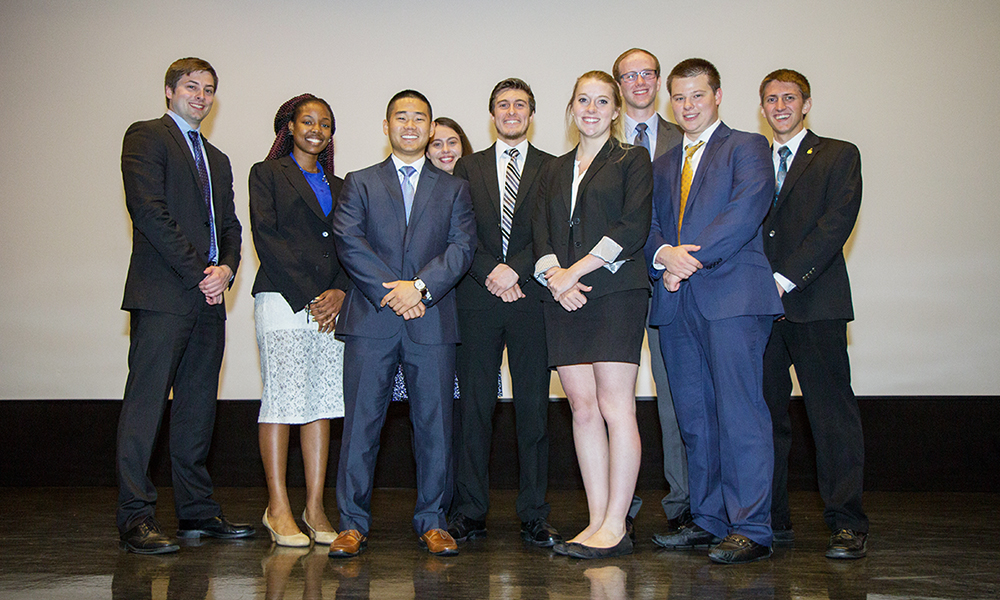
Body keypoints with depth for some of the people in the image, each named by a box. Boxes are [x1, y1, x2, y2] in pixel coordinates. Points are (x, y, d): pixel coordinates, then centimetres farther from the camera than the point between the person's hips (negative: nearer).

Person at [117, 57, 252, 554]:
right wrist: (198, 273, -13)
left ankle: (197, 509, 15)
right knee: (145, 404, -7)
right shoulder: (146, 137, 2)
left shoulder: (217, 159, 25)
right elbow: (149, 211, -11)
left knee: (198, 407, 9)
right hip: (162, 294, -7)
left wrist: (226, 268, -1)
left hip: (209, 298, 7)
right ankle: (136, 518, -4)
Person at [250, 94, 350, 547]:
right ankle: (277, 509, 1)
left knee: (322, 402, 2)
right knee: (281, 399, -6)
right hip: (282, 301, -5)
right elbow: (266, 237, -4)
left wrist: (339, 292, -5)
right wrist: (307, 297, -11)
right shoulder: (267, 174, 8)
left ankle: (315, 509, 6)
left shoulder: (338, 186, 22)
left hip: (330, 305, 5)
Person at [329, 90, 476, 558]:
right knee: (361, 420, 0)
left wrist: (420, 286, -13)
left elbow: (462, 247, 2)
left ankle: (432, 522, 12)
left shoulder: (454, 189, 16)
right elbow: (348, 241, -1)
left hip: (432, 321, 1)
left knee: (434, 422, 2)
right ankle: (353, 522, 9)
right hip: (370, 320, 0)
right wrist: (389, 291, -13)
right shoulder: (359, 183, 13)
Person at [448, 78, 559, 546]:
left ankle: (534, 516, 8)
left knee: (533, 407, 1)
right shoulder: (468, 167, 15)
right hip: (478, 299, 1)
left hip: (531, 297, -1)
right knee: (474, 406, 2)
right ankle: (469, 513, 9)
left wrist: (515, 270, -11)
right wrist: (490, 274, -8)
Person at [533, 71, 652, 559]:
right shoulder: (555, 169, 21)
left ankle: (614, 527, -4)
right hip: (564, 298, 5)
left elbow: (633, 228, -6)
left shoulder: (632, 160, 6)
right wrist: (553, 274, -7)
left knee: (615, 406, -8)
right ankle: (597, 523, 6)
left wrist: (575, 271, -11)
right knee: (583, 409, 2)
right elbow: (541, 231, 13)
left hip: (615, 291, -5)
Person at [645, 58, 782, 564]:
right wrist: (663, 255, -8)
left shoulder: (747, 147, 6)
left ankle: (750, 528, -4)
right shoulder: (663, 165, 25)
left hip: (732, 294, -6)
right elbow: (649, 225, 15)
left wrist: (693, 255, -15)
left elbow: (747, 210, -10)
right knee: (694, 418, 8)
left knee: (740, 413, -9)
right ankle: (707, 519, 17)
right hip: (677, 301, 6)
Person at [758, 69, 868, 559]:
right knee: (764, 414, 3)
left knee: (832, 416, -2)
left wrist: (786, 278, -14)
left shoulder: (839, 155, 7)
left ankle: (847, 524, 5)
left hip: (814, 303, -4)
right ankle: (770, 519, 13)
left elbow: (837, 221, -6)